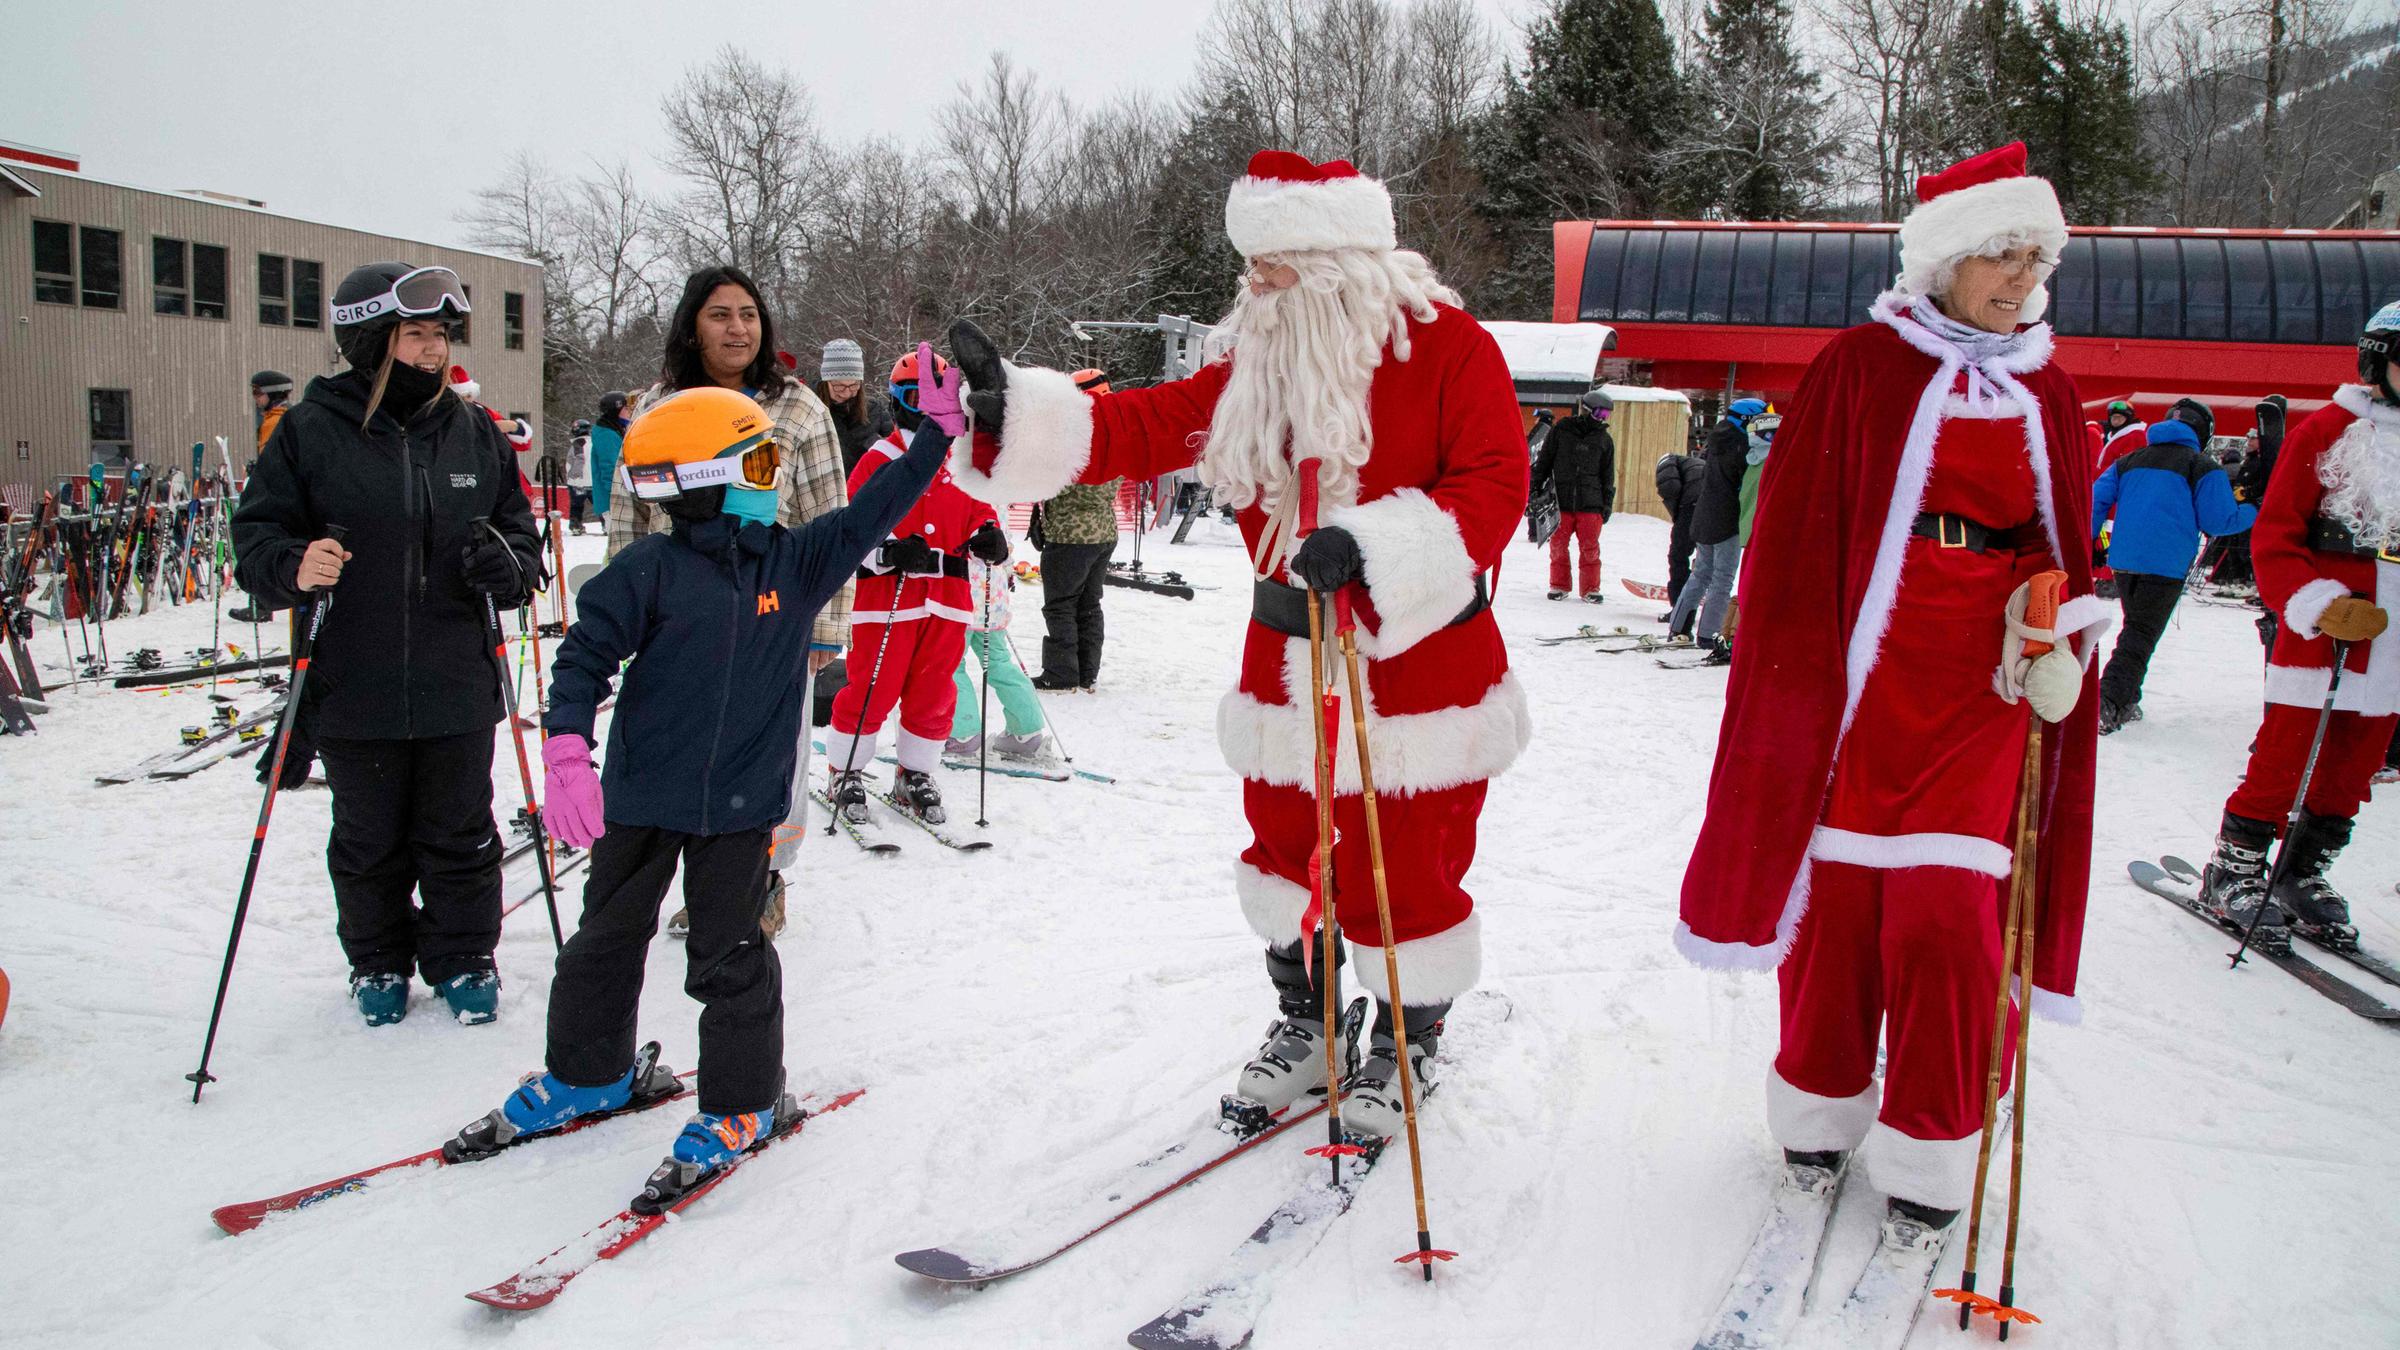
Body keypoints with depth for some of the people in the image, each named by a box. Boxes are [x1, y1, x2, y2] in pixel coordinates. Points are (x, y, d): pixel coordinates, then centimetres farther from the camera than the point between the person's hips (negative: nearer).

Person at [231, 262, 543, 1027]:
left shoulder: (475, 433, 5)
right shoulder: (310, 431, -3)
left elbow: (520, 535, 12)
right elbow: (256, 534, -1)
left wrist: (507, 567, -11)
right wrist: (292, 568, -23)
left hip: (457, 686, 2)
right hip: (354, 688, -1)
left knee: (460, 836, 12)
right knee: (369, 841, 13)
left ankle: (463, 957, 30)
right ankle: (378, 963, 33)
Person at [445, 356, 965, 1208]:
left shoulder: (798, 561, 1)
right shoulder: (652, 568, -10)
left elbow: (869, 514, 6)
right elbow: (586, 653, -10)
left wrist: (937, 431, 3)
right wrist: (567, 749, -21)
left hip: (741, 802, 1)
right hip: (642, 792, -1)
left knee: (729, 958, 5)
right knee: (607, 937, 16)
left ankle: (742, 1103, 20)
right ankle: (588, 1074, 37)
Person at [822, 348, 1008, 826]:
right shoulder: (878, 461, -2)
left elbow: (979, 513, 18)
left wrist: (990, 538, -4)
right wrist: (888, 552, -23)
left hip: (947, 599, 4)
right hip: (886, 598, -4)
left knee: (933, 694, 11)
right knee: (870, 691, 0)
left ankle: (915, 775, 25)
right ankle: (844, 773, 17)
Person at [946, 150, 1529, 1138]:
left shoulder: (1449, 350, -11)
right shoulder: (1255, 361, 6)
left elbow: (1493, 487, -18)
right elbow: (1152, 424, -1)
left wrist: (1374, 551, -32)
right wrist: (1015, 411, -14)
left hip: (1420, 661, -5)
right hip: (1289, 663, 6)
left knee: (1407, 871, 5)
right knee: (1284, 850, 17)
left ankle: (1407, 1043, 29)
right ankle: (1304, 1020, 39)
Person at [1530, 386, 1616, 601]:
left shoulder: (1604, 439, 8)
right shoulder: (1561, 429, 2)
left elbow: (1608, 476, 13)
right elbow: (1543, 461, 8)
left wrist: (1607, 504, 9)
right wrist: (1535, 488, 6)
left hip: (1590, 503, 1)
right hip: (1560, 502, -1)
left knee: (1590, 548, 0)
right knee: (1558, 545, 4)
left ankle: (1590, 588, 11)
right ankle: (1559, 585, 18)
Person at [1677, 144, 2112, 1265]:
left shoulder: (2048, 395, 13)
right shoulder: (1859, 367, 0)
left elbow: (2066, 543, 17)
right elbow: (1799, 534, -2)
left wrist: (2059, 623, -4)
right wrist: (1803, 670, -9)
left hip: (1984, 677, 3)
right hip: (1863, 665, -2)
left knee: (1948, 910, -3)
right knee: (1840, 893, 3)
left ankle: (1926, 1168, 12)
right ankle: (1819, 1109, 26)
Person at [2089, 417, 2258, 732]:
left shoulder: (2128, 461, 16)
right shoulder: (2202, 467, 0)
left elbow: (2096, 500, 9)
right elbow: (2219, 521, -2)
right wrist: (2254, 512, 14)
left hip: (2123, 561, 5)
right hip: (2166, 565, -5)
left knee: (2135, 627, 21)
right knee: (2141, 634, -4)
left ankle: (2126, 701, 20)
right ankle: (2107, 703, -20)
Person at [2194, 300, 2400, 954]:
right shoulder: (2327, 431, -6)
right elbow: (2274, 536, -8)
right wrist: (2318, 605, -19)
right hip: (2319, 634, -6)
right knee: (2282, 760, -3)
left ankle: (2304, 875, 24)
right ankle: (2232, 873, 9)